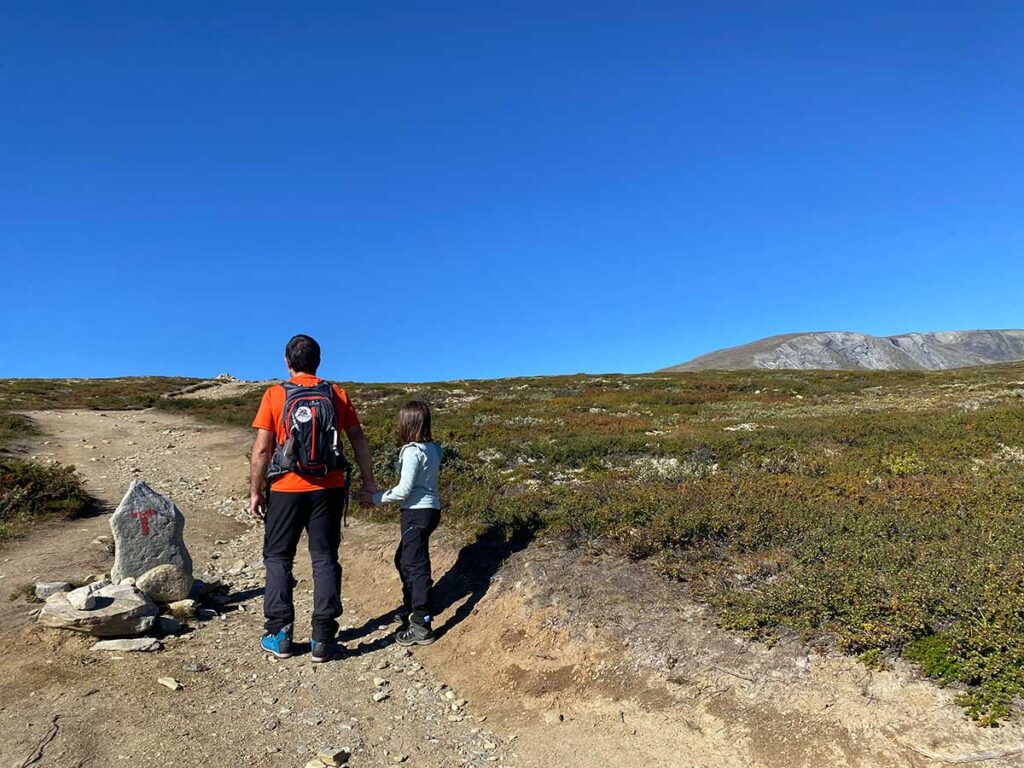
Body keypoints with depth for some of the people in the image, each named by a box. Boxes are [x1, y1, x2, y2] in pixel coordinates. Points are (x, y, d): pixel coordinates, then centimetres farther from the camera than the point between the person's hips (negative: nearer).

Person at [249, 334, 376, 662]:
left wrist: (255, 491, 2)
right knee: (325, 560, 8)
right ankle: (323, 638, 9)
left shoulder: (275, 395, -4)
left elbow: (262, 449, -7)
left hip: (286, 490, -1)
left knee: (278, 558, 13)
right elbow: (358, 439, 4)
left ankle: (280, 634, 15)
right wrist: (368, 480, 12)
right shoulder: (336, 394, 3)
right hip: (329, 490, 2)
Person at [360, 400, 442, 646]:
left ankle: (421, 627, 2)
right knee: (403, 559, 23)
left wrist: (374, 498, -8)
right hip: (429, 508, 9)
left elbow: (404, 490, -18)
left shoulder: (412, 451, -16)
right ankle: (411, 607, 39)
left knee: (416, 565, -4)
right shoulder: (433, 448, 8)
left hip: (417, 512, -9)